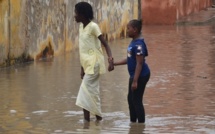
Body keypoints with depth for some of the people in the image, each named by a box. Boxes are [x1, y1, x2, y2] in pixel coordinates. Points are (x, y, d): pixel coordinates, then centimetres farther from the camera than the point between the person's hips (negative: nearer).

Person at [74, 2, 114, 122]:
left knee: (86, 89, -12)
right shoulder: (81, 27, 12)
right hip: (88, 64, 9)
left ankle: (87, 119, -10)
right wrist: (82, 68, 19)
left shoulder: (93, 26, -13)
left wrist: (110, 58, -35)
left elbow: (105, 44, -18)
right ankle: (98, 117, 14)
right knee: (92, 91, 9)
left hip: (94, 63, -9)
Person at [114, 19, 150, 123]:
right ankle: (133, 122, 30)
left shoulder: (138, 44, -21)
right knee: (131, 99, 19)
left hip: (140, 76, -10)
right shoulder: (133, 42, 10)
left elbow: (139, 63, -23)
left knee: (137, 100, -5)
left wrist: (135, 81, -24)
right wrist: (115, 63, 18)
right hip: (134, 75, 10)